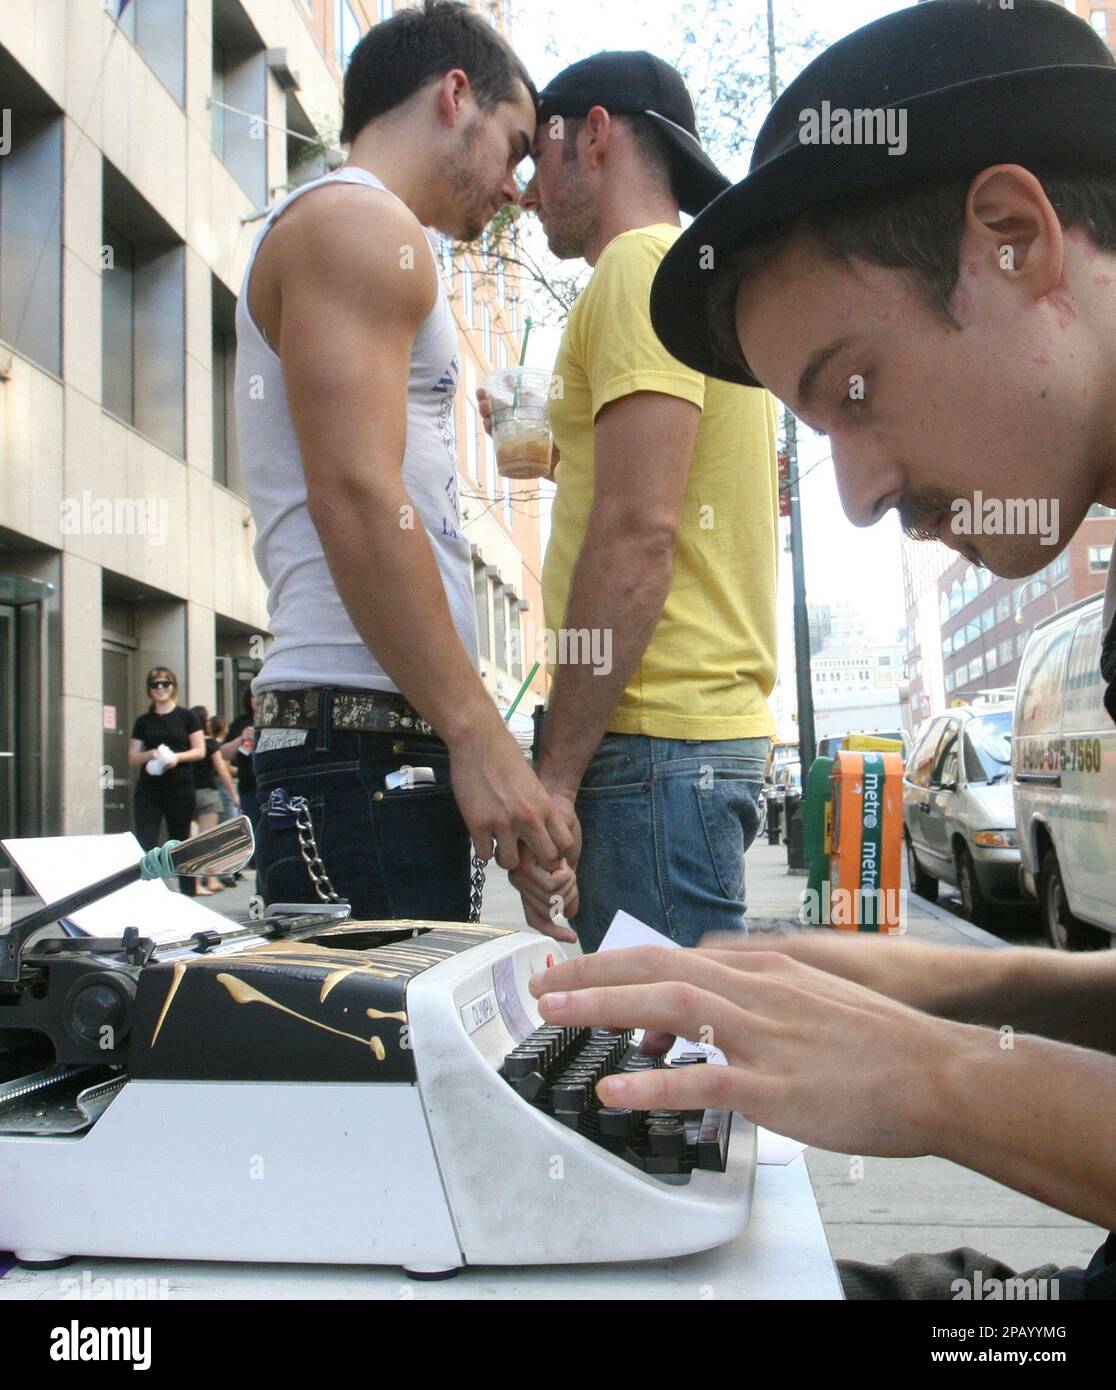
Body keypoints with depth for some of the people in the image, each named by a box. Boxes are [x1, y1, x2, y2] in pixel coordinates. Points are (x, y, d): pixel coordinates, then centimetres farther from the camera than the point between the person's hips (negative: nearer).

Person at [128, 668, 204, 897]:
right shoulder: (143, 721, 10)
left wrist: (177, 757, -16)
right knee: (144, 844, -9)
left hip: (180, 790, -1)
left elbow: (200, 750, 1)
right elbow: (132, 758, 9)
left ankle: (188, 896, 16)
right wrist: (150, 754, -12)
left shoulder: (186, 717, 5)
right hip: (148, 791, 2)